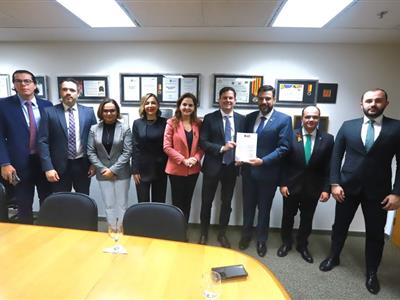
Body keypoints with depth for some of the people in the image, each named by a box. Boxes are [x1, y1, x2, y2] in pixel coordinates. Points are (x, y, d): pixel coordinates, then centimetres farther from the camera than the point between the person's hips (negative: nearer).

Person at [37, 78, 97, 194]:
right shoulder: (49, 112, -2)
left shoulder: (88, 112, 3)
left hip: (83, 165, 2)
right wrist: (48, 168, -11)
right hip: (60, 166, -1)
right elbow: (43, 142, -5)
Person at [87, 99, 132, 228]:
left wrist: (113, 169, -12)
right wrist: (103, 169, -8)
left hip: (121, 173, -2)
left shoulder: (125, 128, -5)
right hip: (103, 173, 2)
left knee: (122, 204, 8)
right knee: (109, 205, 11)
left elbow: (127, 152, -9)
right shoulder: (94, 129, 2)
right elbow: (90, 152, 1)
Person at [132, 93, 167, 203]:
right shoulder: (137, 123, 2)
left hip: (160, 168, 0)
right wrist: (135, 170, -5)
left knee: (159, 202, 12)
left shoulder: (164, 122, 0)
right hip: (143, 168, 0)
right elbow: (135, 148, -1)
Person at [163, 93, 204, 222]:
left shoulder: (198, 123, 4)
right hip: (176, 169, -3)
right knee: (177, 202, 8)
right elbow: (167, 147, -10)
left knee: (187, 202, 15)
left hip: (193, 169, 4)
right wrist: (183, 160, -16)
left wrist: (196, 158, -13)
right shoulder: (172, 123, -7)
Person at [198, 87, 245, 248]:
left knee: (227, 202, 15)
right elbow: (202, 142, -9)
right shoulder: (209, 118, -3)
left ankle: (222, 234, 34)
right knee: (207, 201, 10)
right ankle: (204, 233, 32)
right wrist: (222, 148, -20)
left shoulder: (242, 119, 5)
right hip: (212, 166, -2)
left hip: (231, 167, 3)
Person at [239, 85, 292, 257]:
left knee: (264, 208, 14)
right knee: (248, 206, 18)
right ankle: (246, 235, 40)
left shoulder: (284, 119, -7)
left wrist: (263, 161, -22)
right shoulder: (250, 117, 6)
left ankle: (261, 240, 35)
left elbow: (284, 147, -13)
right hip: (248, 170, 4)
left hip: (268, 172, -3)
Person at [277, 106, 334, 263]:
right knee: (288, 217, 15)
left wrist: (326, 189, -7)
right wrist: (282, 183, -9)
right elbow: (283, 162, -6)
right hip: (291, 186, -1)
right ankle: (286, 243, 38)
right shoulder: (291, 135, -7)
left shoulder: (327, 139, -3)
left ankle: (302, 245, 39)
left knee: (307, 219, 16)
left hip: (313, 188, 1)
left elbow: (329, 167, -3)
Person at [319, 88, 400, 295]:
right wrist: (335, 183, -6)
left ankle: (372, 272, 34)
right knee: (340, 225, 15)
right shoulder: (347, 126, 1)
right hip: (347, 186, 1)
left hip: (378, 190, 0)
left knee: (376, 233, 12)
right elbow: (336, 156, 1)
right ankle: (334, 257, 38)